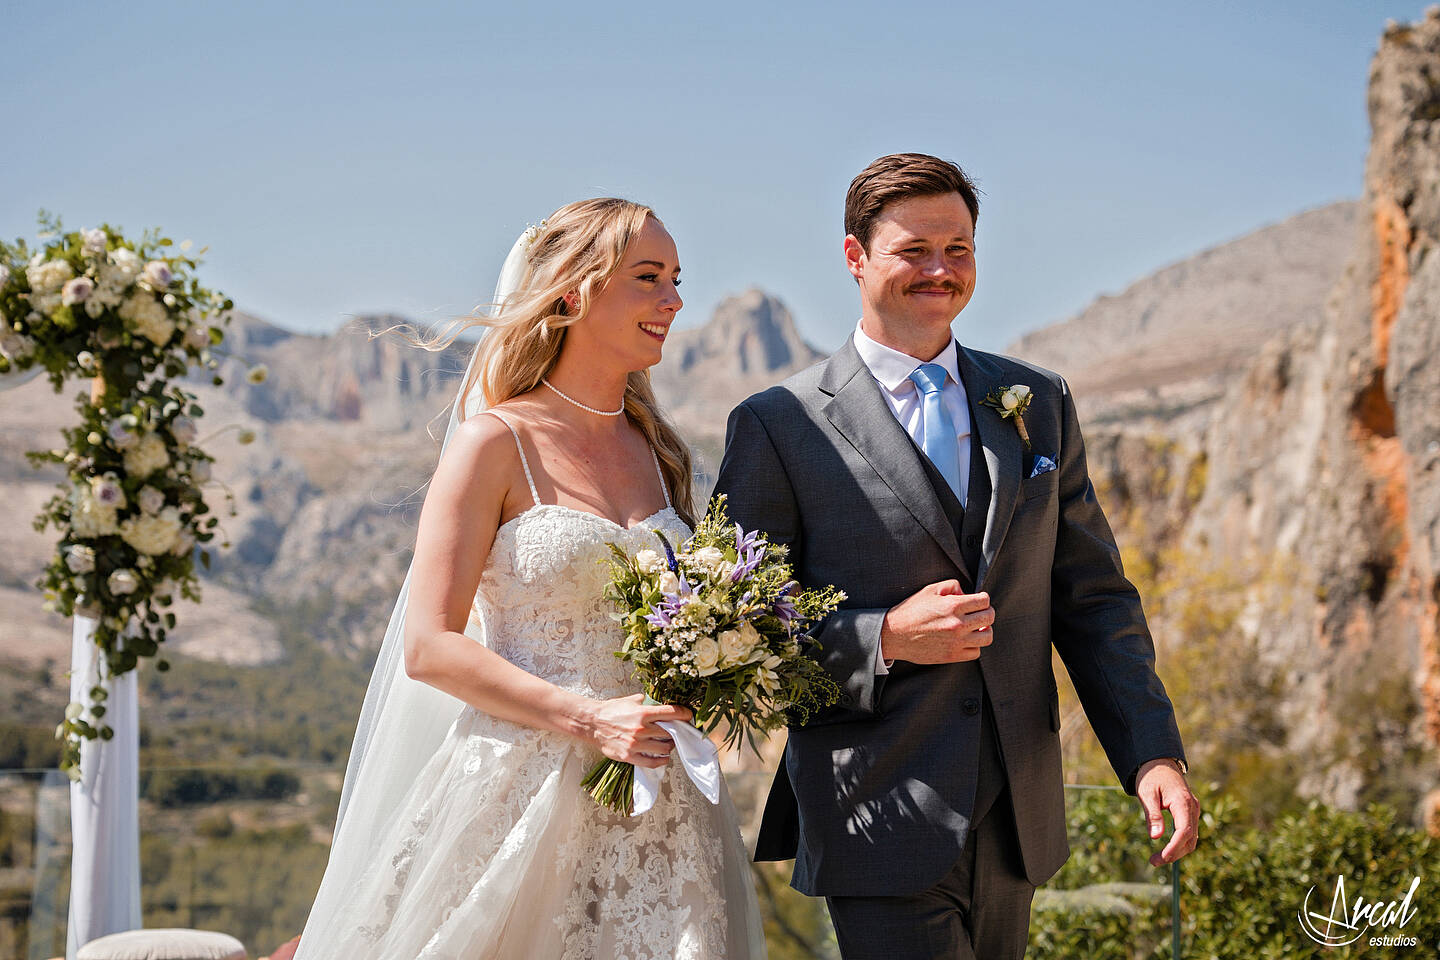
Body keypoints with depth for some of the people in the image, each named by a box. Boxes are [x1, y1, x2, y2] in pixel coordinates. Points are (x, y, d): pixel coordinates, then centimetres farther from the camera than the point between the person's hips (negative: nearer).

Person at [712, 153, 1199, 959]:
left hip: (1017, 824, 5)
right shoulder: (779, 426, -4)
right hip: (883, 828, -4)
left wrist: (1155, 752, -2)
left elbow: (1093, 598, 8)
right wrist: (883, 640, -18)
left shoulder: (1040, 404, 9)